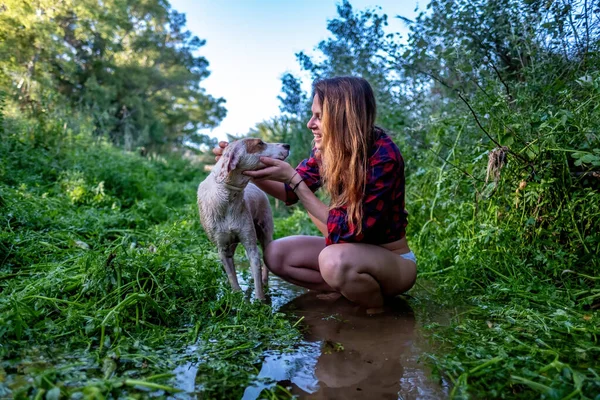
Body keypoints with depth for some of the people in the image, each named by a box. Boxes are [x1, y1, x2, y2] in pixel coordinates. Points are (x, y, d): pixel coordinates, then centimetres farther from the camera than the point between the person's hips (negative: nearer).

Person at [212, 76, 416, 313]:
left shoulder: (384, 158, -27)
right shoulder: (327, 148, -8)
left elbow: (349, 230, -28)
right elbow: (289, 193, 5)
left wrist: (293, 178, -30)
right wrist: (248, 166, -12)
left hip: (393, 261, -6)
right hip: (351, 250, 6)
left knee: (335, 260, -37)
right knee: (275, 254, -6)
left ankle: (377, 312, -7)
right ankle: (352, 289, 1)